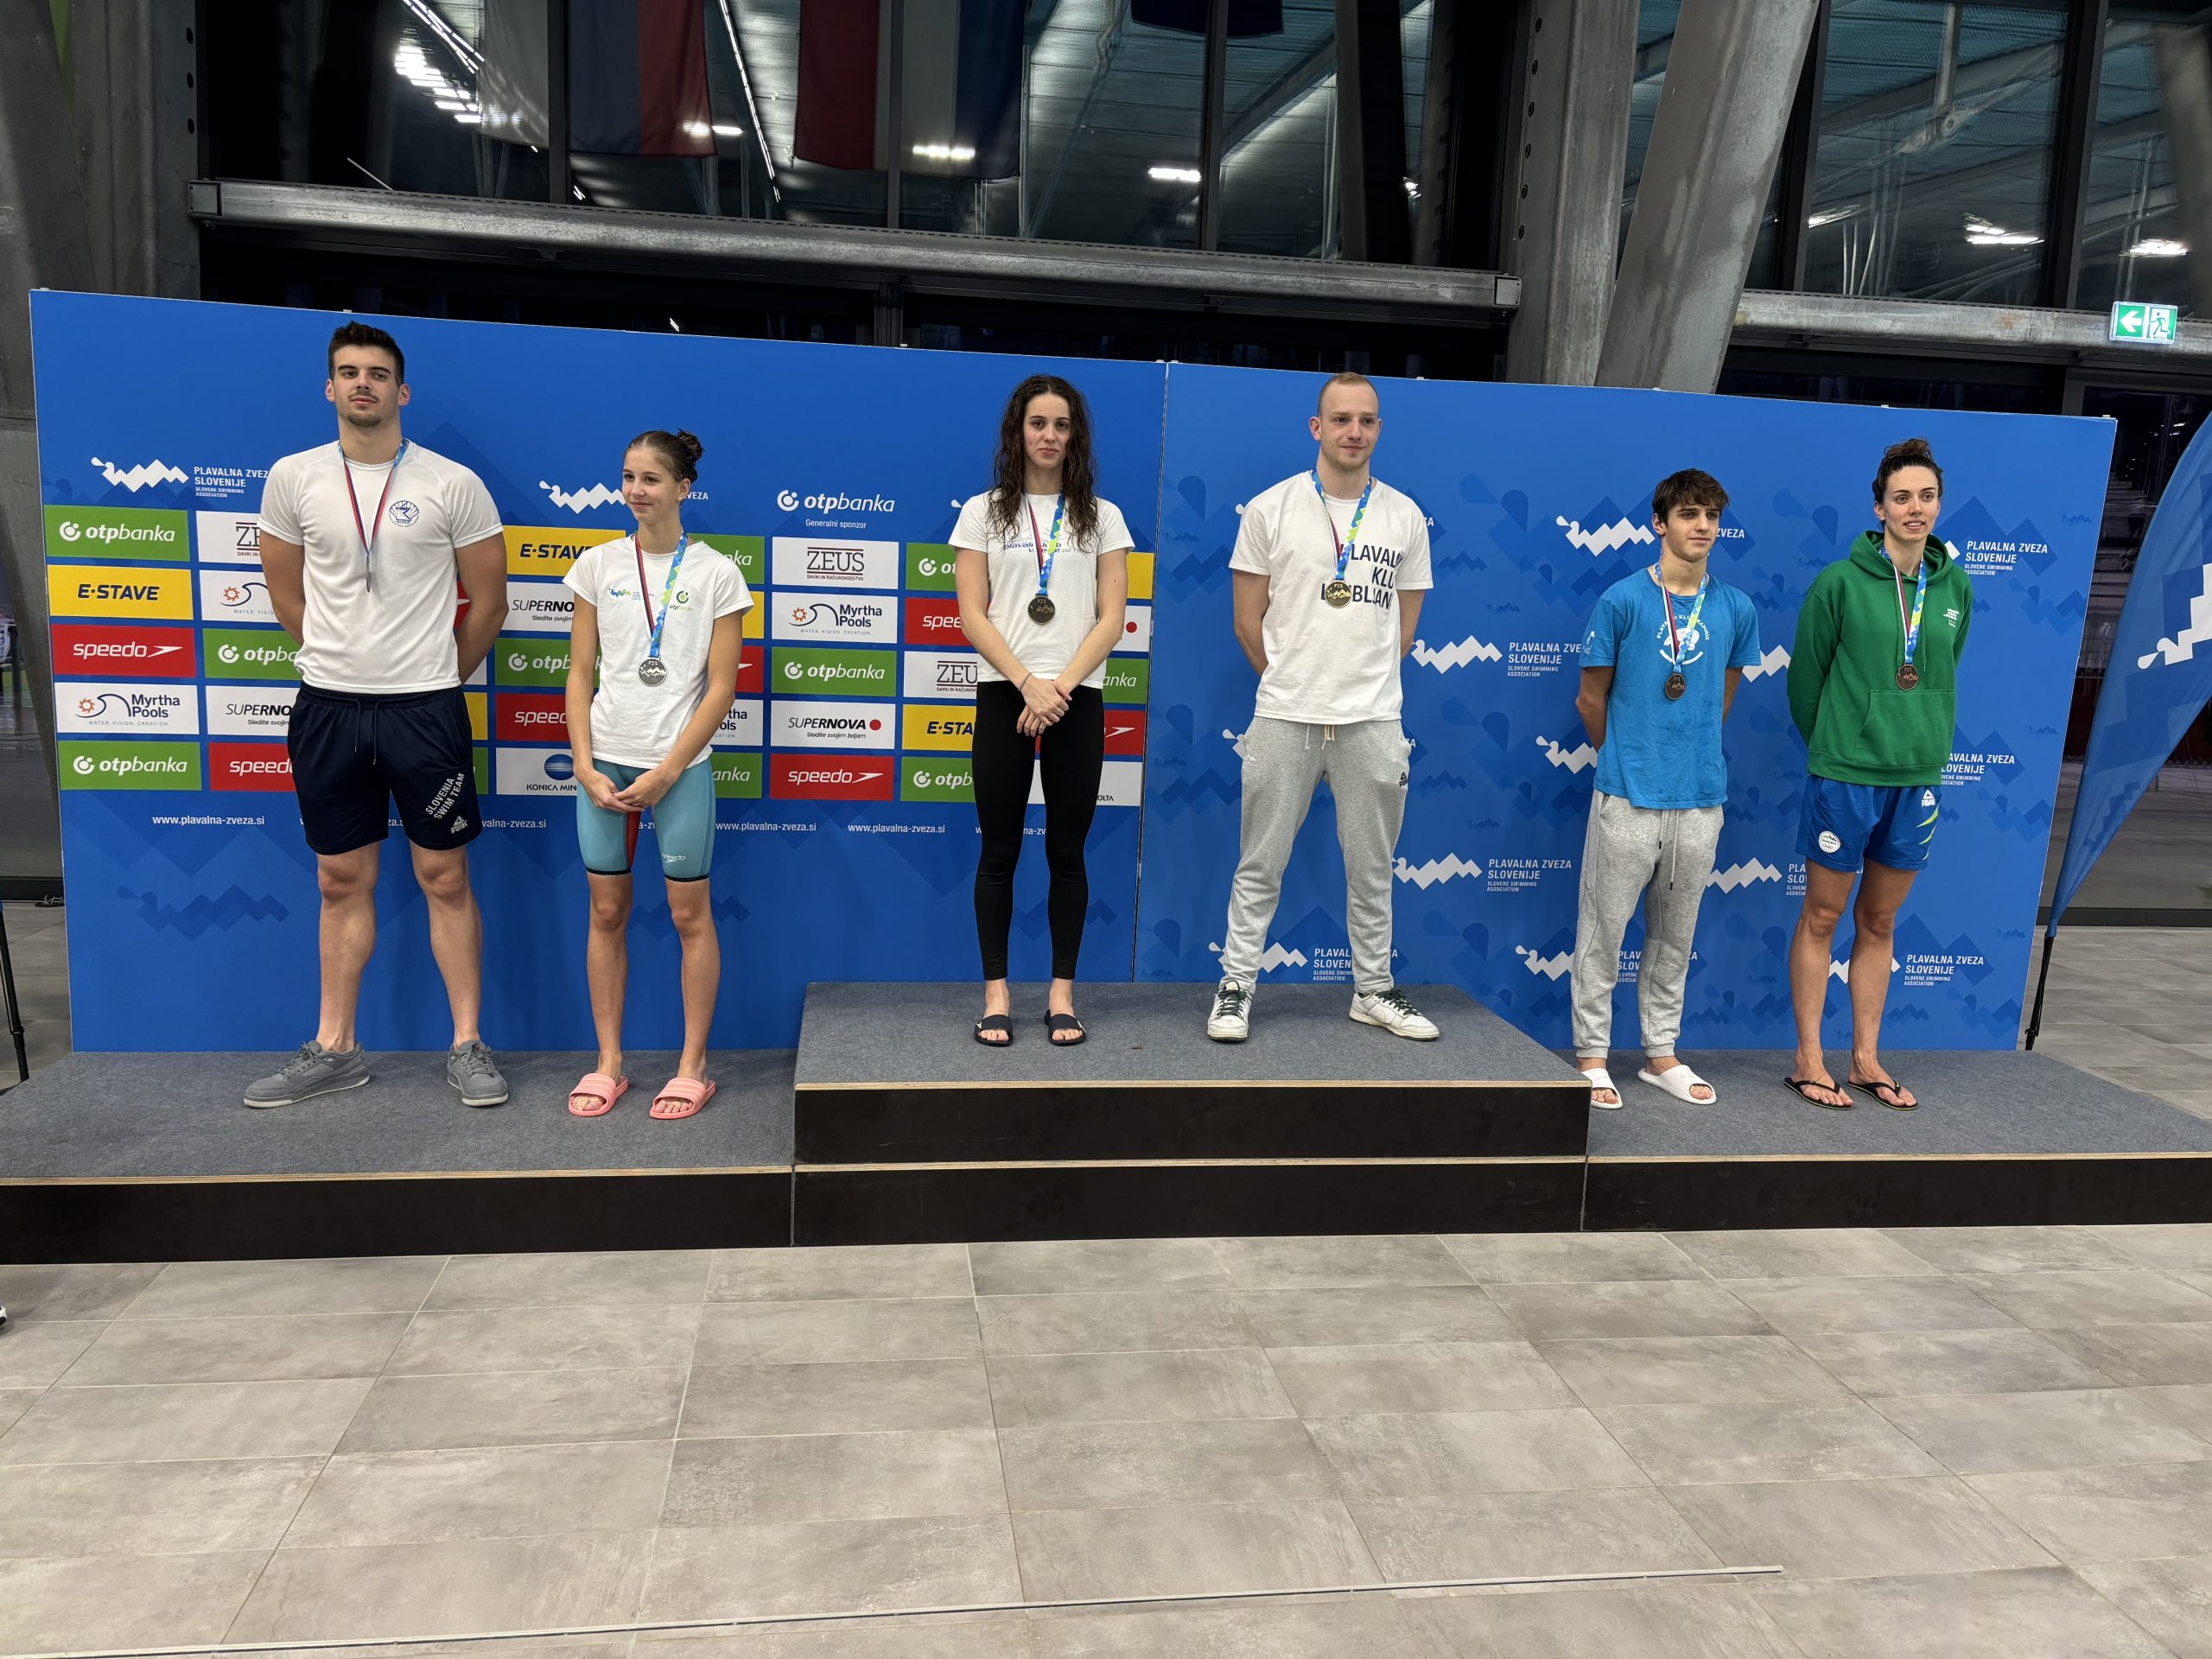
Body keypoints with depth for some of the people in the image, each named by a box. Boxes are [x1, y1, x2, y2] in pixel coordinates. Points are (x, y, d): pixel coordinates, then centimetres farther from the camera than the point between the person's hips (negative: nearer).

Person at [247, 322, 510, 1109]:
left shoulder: (453, 484, -3)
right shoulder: (292, 478, 4)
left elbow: (487, 602, 3)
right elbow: (288, 597, 14)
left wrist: (436, 680, 9)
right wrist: (344, 664, 15)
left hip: (426, 710, -2)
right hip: (328, 708, 3)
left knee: (446, 880, 2)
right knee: (343, 883, 11)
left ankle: (468, 1048, 11)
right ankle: (334, 1050, 21)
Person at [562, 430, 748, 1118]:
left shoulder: (716, 573, -2)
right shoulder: (599, 565, 6)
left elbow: (721, 687, -5)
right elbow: (580, 673, 6)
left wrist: (666, 772, -11)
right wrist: (584, 763, -6)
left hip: (681, 764, -3)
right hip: (605, 759, 3)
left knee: (691, 914, 2)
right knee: (607, 912, 7)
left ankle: (692, 1068, 13)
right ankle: (608, 1064, 18)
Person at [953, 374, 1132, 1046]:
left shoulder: (1101, 517, 9)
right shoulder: (983, 512, 7)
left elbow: (1110, 617, 1)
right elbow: (972, 616, -1)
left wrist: (1063, 686, -12)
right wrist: (1027, 683, -13)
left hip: (1078, 698, 1)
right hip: (1004, 695, 0)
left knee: (1067, 850, 3)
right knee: (999, 849, 2)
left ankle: (1062, 993, 10)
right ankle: (996, 993, 8)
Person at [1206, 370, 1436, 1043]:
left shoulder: (1405, 516, 6)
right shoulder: (1270, 509, -1)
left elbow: (1404, 624, 14)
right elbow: (1249, 621, 3)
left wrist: (1364, 684, 10)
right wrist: (1294, 683, 7)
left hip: (1374, 721, 2)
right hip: (1285, 716, -2)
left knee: (1372, 867, 11)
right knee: (1261, 864, 5)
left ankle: (1374, 990, 24)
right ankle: (1236, 987, 15)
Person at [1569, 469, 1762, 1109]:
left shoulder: (1736, 608, 5)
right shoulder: (1623, 600, -5)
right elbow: (1591, 699, 3)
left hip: (1701, 798, 4)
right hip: (1628, 795, -3)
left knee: (1674, 935, 13)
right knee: (1603, 928, 3)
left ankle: (1661, 1052, 26)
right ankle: (1592, 1055, 14)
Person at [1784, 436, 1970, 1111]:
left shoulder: (1955, 587, 4)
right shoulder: (1841, 582, -8)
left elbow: (1942, 674, 14)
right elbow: (1806, 675, -1)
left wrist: (1923, 744, 10)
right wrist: (1831, 749, 7)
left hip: (1918, 777, 4)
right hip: (1845, 775, -4)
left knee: (1879, 922, 13)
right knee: (1822, 917, 5)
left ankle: (1866, 1058, 23)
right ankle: (1809, 1062, 13)